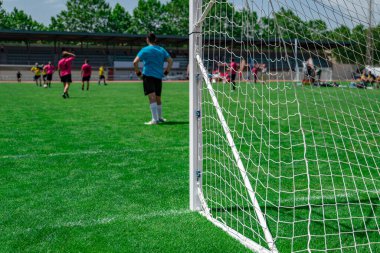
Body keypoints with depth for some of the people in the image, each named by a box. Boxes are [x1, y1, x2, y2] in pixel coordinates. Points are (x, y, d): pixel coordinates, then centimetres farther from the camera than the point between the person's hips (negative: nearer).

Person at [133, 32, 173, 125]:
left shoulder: (145, 50, -3)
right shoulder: (162, 50, 9)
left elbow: (135, 62, -11)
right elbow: (170, 61, 7)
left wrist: (138, 73, 0)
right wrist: (166, 72, 12)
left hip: (148, 76, -4)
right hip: (159, 76, 4)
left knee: (152, 97, -12)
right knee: (158, 98, 17)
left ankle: (154, 119, -20)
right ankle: (160, 118, 29)